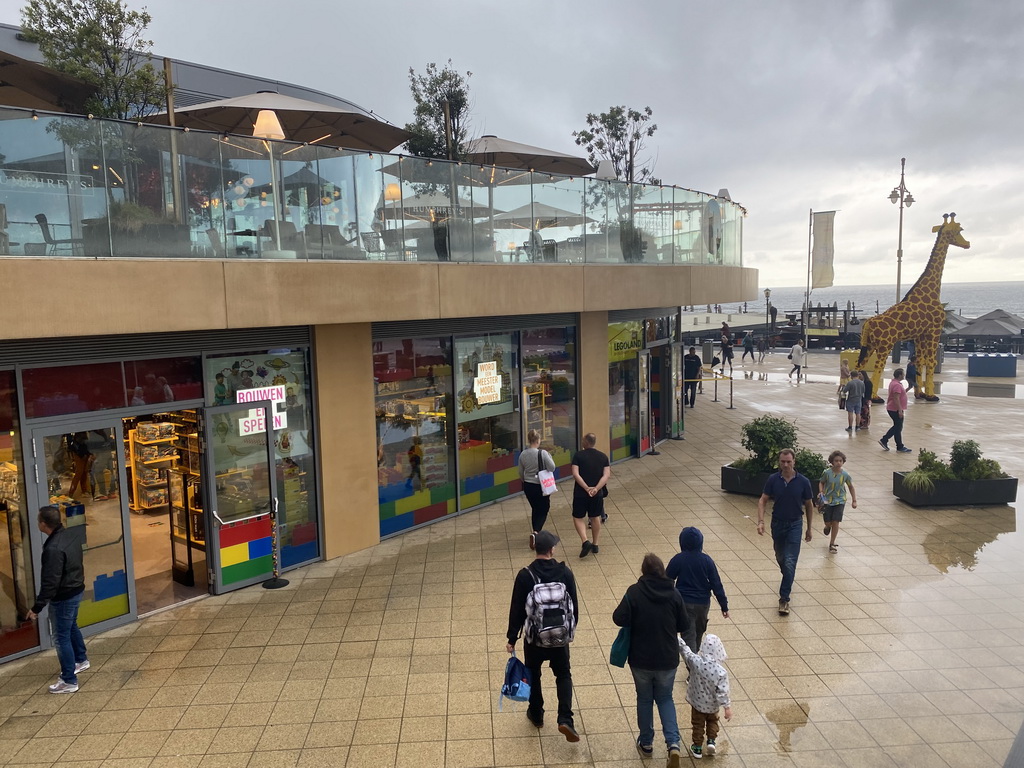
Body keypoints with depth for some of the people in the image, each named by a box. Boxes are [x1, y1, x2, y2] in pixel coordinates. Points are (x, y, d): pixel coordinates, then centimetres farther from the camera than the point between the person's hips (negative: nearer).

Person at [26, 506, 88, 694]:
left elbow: (50, 582, -27)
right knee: (72, 627, 28)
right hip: (76, 590, 9)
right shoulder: (71, 537, -1)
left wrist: (37, 607, -21)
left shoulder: (53, 549, -29)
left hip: (63, 597, -9)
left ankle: (69, 681, 11)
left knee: (61, 637, 3)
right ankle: (81, 660, 47)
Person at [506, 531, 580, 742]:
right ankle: (565, 719, 2)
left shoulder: (525, 576, -16)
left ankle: (536, 714, 35)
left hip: (534, 637, -1)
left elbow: (516, 610, -11)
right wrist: (571, 628, 17)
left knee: (533, 675, 21)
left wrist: (512, 638, -1)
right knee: (563, 675, 17)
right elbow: (574, 604, 0)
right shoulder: (565, 573, -9)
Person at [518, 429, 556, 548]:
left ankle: (536, 533, 31)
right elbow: (552, 468, -16)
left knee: (535, 509, 22)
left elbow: (521, 473, 6)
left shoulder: (523, 455, -3)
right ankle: (535, 533, -13)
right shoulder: (543, 453, -18)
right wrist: (549, 457, 1)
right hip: (541, 486, -5)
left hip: (528, 486, 5)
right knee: (543, 510, 7)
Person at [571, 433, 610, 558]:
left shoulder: (578, 455, -7)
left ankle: (585, 542, -8)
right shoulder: (603, 457, 2)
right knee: (595, 518, 18)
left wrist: (586, 488, -19)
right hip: (597, 493, 3)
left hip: (581, 493, -3)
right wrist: (596, 488, -17)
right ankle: (595, 545, 26)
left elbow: (575, 474, -18)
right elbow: (606, 475, -9)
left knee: (578, 518, 10)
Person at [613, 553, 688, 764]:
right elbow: (684, 626, -1)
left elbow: (619, 619, -20)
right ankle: (673, 743, 2)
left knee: (644, 699, 19)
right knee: (665, 699, 19)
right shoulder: (673, 594, -7)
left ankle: (646, 743, 30)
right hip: (668, 659, 2)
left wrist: (637, 621, 1)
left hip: (641, 659, -1)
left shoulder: (634, 591, -14)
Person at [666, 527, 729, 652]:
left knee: (689, 636, 0)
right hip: (703, 603, 3)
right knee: (699, 631, 27)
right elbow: (716, 584, -7)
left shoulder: (677, 559, -13)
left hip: (684, 603, -3)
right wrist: (724, 605, 1)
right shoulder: (706, 560, -9)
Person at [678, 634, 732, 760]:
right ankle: (712, 741, 25)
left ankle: (697, 748, 33)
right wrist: (727, 707, -12)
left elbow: (684, 649, -13)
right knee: (712, 721, 31)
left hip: (697, 702, 1)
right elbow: (722, 692, -26)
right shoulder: (721, 672, -32)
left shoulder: (695, 661, -28)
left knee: (698, 724, 23)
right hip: (712, 705, -1)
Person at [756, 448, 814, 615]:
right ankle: (788, 580, 49)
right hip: (777, 523, 3)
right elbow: (763, 501, -2)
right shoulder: (773, 480, -7)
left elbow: (809, 506, 2)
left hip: (794, 525, -3)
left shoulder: (803, 482, -11)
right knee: (780, 558, 19)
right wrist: (761, 521, -16)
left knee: (790, 562, -11)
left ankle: (784, 599, -6)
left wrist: (809, 529, 7)